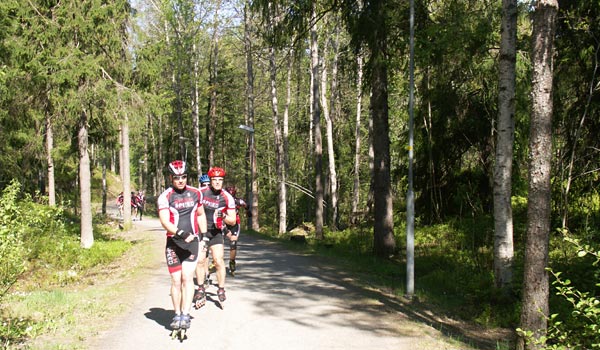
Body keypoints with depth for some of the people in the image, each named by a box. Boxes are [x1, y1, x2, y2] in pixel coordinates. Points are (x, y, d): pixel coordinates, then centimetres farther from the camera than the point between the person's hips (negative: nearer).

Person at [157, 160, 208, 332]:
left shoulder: (195, 193, 4)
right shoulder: (165, 197, -6)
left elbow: (201, 215, 17)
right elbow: (165, 221, -17)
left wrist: (203, 237, 13)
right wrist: (181, 234, -32)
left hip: (192, 241, 1)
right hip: (173, 243, -1)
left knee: (187, 277, -11)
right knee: (176, 280, 2)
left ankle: (185, 315, -8)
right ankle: (177, 315, 17)